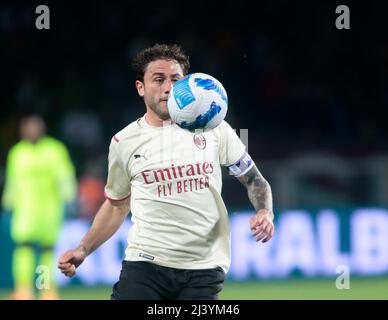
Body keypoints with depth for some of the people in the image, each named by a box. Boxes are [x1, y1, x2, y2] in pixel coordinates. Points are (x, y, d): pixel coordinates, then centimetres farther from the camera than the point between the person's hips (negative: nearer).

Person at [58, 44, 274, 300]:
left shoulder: (213, 127, 5)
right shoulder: (124, 142, 7)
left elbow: (254, 179, 12)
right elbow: (117, 205, 20)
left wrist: (265, 212, -8)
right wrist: (83, 250, 10)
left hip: (203, 270, -1)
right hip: (144, 265, 1)